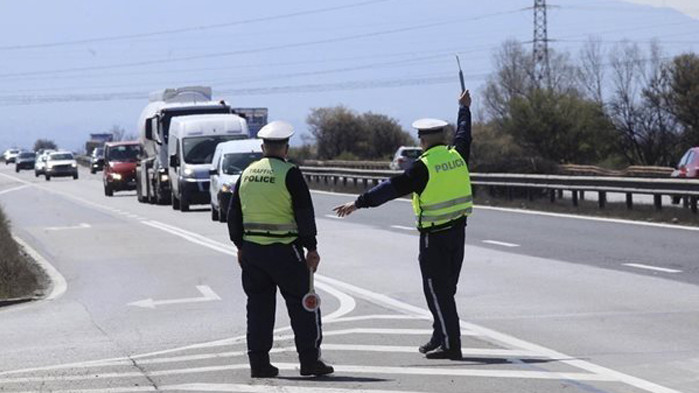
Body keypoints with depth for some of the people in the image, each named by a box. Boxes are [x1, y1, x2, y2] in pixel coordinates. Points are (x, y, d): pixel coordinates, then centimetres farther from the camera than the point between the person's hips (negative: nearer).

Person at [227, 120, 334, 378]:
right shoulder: (289, 174, -9)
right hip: (284, 250, -5)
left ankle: (258, 363, 9)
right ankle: (310, 360, 4)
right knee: (302, 304, 4)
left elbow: (234, 214, 14)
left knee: (258, 306, 10)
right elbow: (305, 214, -10)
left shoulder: (247, 174, 8)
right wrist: (311, 249, -5)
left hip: (251, 248, 5)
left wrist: (240, 246, 21)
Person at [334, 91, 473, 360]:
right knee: (447, 288, 16)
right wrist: (464, 108, 42)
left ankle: (450, 344, -4)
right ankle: (439, 339, 24)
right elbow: (464, 134, 24)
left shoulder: (423, 166, -15)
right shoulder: (456, 155, 3)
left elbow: (392, 188, -19)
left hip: (434, 236, -7)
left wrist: (359, 203, -17)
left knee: (437, 290, -2)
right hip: (458, 230, 7)